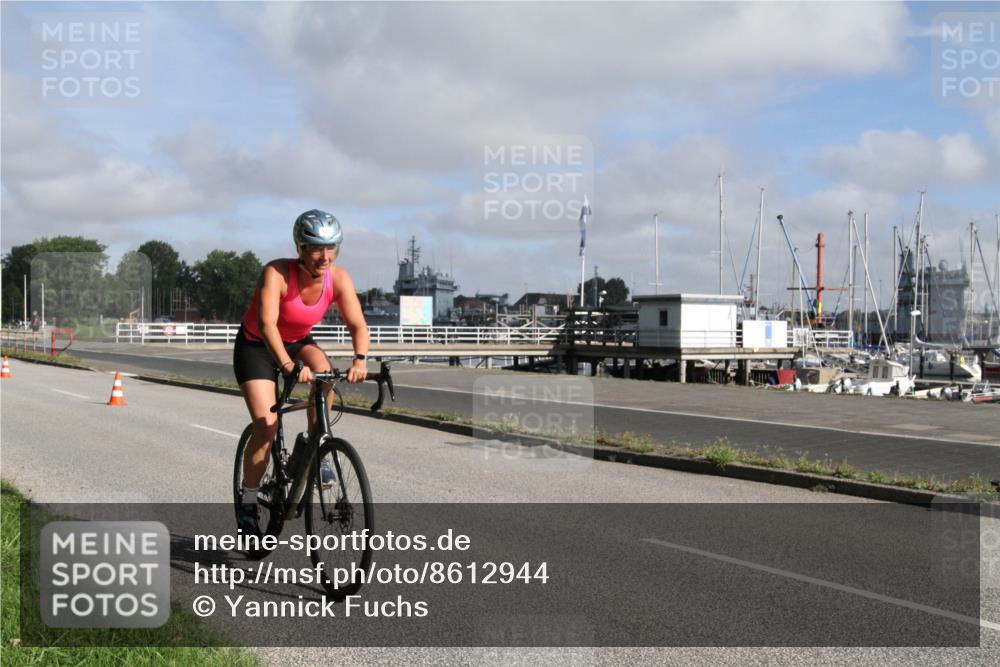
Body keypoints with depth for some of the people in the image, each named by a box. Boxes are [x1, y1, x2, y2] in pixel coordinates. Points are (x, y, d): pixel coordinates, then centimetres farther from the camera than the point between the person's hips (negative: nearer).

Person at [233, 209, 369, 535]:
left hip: (298, 343, 4)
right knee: (267, 426, -15)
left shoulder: (339, 279, -19)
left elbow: (357, 324, -24)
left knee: (323, 368, -31)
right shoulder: (276, 273, -31)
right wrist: (288, 365, -57)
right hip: (256, 346, -3)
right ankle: (248, 503, 2)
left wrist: (360, 359, -44)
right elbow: (266, 324, -42)